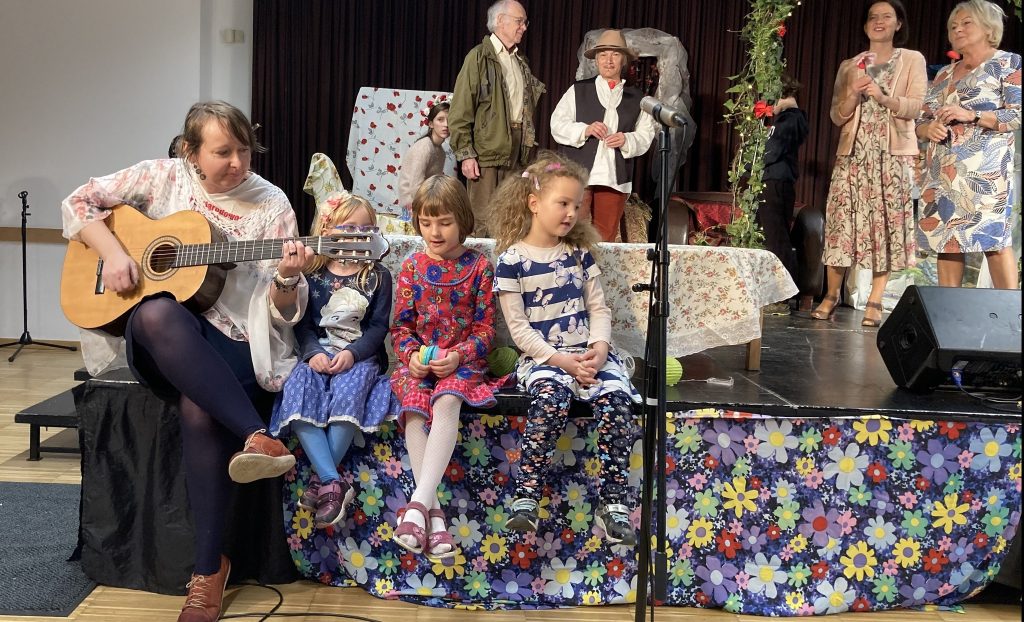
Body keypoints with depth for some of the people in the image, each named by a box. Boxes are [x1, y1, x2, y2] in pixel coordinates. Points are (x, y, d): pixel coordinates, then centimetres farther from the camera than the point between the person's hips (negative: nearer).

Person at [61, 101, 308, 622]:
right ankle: (256, 436, -41)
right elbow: (80, 202, 10)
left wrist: (287, 279, -24)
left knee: (199, 411, -35)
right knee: (156, 314, -37)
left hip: (235, 343, -1)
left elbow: (283, 312, -1)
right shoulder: (163, 178, 6)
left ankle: (209, 569, -22)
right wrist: (112, 252, -7)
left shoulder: (271, 206, 2)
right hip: (159, 342, 2)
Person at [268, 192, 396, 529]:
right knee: (297, 392, -31)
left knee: (348, 392, -35)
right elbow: (302, 324, 5)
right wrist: (313, 353, -15)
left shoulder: (378, 277, 8)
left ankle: (322, 481, -27)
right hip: (318, 354, 2)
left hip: (360, 356, -1)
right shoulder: (312, 275, 10)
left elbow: (379, 326, 1)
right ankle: (334, 483, -37)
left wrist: (353, 353, -16)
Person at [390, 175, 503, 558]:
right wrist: (411, 354, -11)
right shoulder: (412, 267, 9)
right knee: (414, 405, -29)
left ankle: (420, 500, -39)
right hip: (418, 362, 2)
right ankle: (433, 511, -31)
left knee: (447, 401, -34)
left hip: (462, 362, -2)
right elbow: (401, 325, 9)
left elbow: (486, 328, 1)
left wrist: (459, 356, -16)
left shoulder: (478, 266, 3)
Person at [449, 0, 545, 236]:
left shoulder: (521, 62, 17)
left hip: (515, 153, 7)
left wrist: (527, 146, 11)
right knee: (484, 223, -6)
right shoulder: (479, 57, -4)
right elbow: (460, 112, -8)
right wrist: (465, 154, -14)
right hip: (487, 151, -6)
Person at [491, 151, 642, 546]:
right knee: (552, 397, -35)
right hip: (541, 356, -4)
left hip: (588, 353, 4)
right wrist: (560, 360, -16)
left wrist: (600, 348, -9)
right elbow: (518, 327, -7)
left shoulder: (579, 252, 12)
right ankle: (525, 497, -24)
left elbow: (598, 308, 10)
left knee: (615, 397, -25)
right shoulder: (511, 260, -3)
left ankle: (614, 503, -18)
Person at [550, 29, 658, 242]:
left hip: (615, 178, 2)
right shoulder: (578, 91, 9)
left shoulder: (637, 98, 12)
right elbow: (557, 125, 4)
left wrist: (627, 140, -12)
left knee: (606, 236, 5)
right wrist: (584, 130, -13)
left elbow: (646, 135, 8)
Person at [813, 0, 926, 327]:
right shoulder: (849, 66, 17)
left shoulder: (912, 60, 10)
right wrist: (854, 93, -8)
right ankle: (832, 295, 3)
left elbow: (916, 107, -3)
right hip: (853, 152, 2)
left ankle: (874, 301, -4)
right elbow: (837, 116, 10)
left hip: (893, 154, -2)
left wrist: (884, 97, -19)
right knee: (842, 220, -5)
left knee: (885, 223, -6)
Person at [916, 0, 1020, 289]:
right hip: (942, 172, 6)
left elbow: (1018, 115, -6)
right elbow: (922, 122, 20)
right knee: (945, 240, 2)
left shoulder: (1008, 64, 4)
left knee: (993, 238, -12)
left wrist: (971, 115, -16)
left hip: (986, 170, -6)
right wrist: (929, 128, -4)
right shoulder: (944, 74, 20)